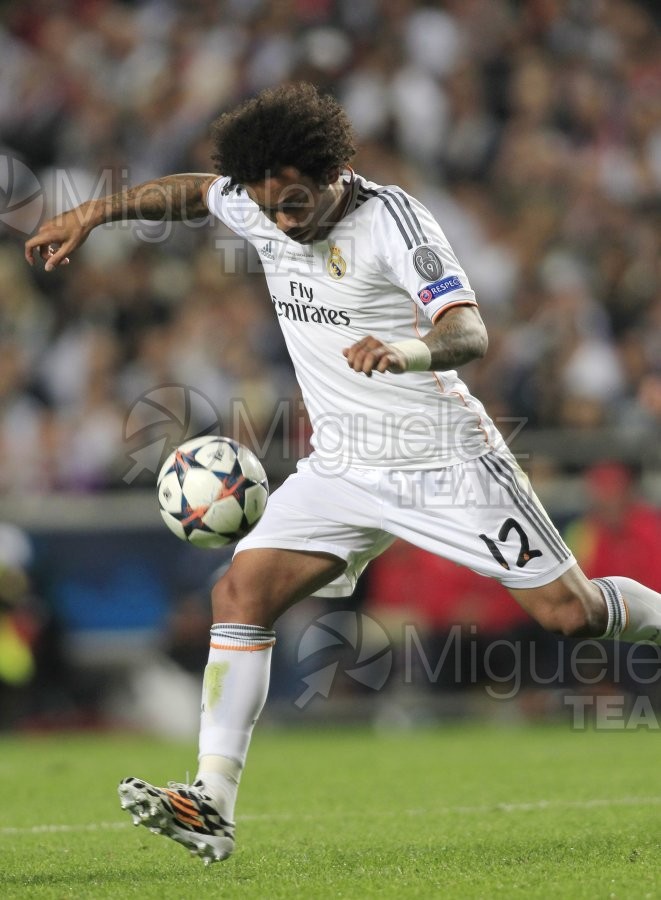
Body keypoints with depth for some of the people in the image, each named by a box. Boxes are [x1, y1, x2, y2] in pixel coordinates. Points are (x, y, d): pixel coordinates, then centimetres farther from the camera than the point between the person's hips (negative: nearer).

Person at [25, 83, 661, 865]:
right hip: (343, 469, 5)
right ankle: (212, 804, -14)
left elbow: (470, 332, -31)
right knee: (240, 593, -12)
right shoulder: (258, 207, -1)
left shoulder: (391, 219, -19)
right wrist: (94, 213, 15)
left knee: (573, 614, -5)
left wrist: (407, 350, -52)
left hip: (445, 458, -5)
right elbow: (192, 191, 23)